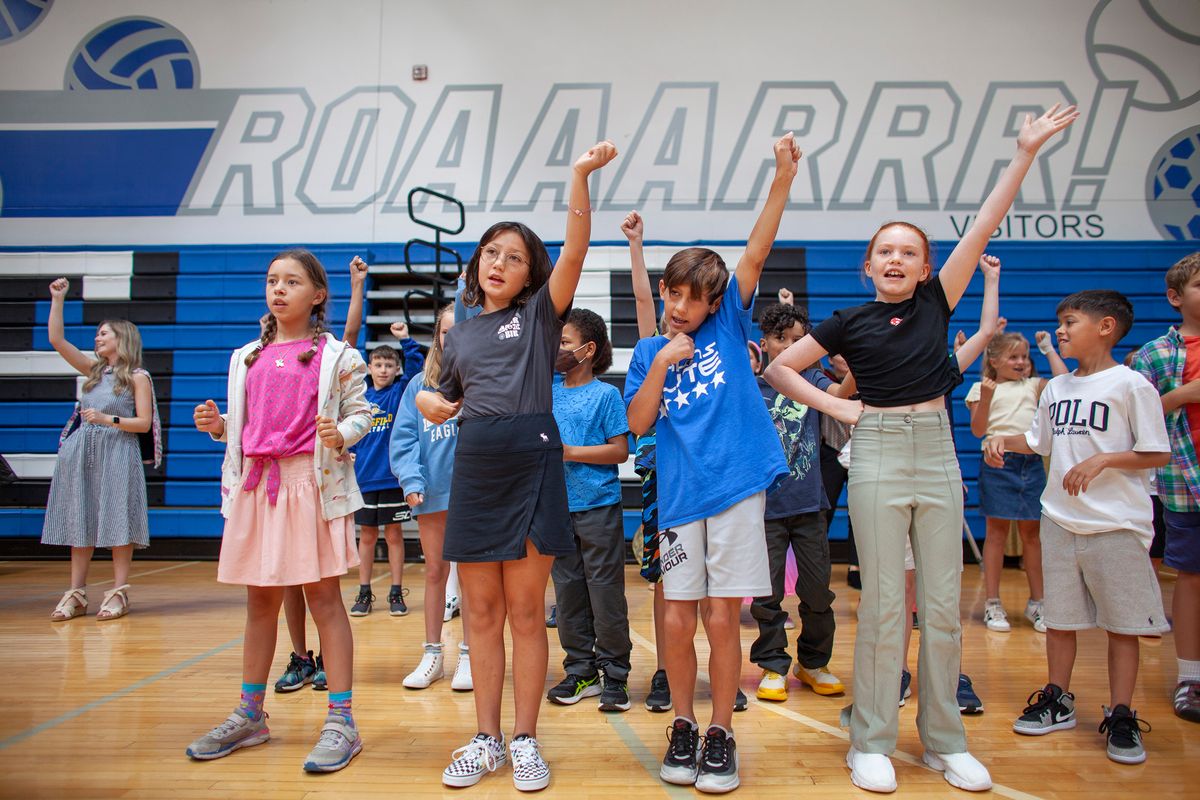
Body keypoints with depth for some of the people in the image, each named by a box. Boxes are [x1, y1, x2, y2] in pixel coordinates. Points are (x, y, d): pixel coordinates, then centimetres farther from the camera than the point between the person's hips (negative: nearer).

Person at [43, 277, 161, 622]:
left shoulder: (137, 376, 0)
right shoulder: (93, 369, 15)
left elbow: (144, 423, -6)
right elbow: (56, 339, 9)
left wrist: (108, 419, -16)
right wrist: (57, 299, 7)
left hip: (117, 453, -6)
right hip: (82, 452, 6)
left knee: (117, 523, -4)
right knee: (79, 521, 7)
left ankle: (118, 593, 1)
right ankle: (76, 594, 13)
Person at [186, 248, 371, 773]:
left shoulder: (336, 355, 1)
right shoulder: (247, 357, 16)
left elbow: (360, 413, 0)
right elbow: (243, 426, 20)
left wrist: (341, 433, -20)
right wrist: (218, 426, 0)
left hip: (313, 483, -5)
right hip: (256, 483, 5)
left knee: (324, 597, -2)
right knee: (260, 601, 13)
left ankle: (341, 720, 5)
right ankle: (249, 715, 26)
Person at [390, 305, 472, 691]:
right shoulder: (420, 385, 7)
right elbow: (404, 436, 2)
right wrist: (411, 480, -9)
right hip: (432, 491, 3)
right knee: (434, 572, 13)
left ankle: (468, 655, 19)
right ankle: (432, 655, 26)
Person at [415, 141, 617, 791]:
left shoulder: (540, 313, 6)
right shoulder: (459, 335, 18)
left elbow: (574, 252, -9)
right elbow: (445, 404, 25)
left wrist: (580, 176, -18)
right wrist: (426, 402, 2)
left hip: (531, 466, -4)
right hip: (474, 471, 4)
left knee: (526, 612, 2)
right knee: (482, 614, 8)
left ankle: (525, 742, 16)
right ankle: (486, 740, 21)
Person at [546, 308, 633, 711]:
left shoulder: (606, 394, -5)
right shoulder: (549, 392, 9)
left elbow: (620, 451, -8)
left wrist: (571, 452, -14)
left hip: (598, 507, -5)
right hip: (558, 507, 5)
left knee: (605, 593, 1)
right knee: (568, 591, 11)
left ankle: (614, 674, 13)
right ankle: (581, 671, 23)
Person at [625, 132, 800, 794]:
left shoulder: (728, 325, 7)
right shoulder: (650, 352, 11)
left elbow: (755, 252, -3)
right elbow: (638, 423, 2)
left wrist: (783, 178, -11)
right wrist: (661, 364, -9)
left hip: (737, 489, -2)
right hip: (680, 497, 2)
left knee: (722, 619, 3)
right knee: (678, 621, 6)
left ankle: (721, 735, 20)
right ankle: (683, 727, 26)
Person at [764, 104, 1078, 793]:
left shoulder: (936, 303, 8)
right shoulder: (851, 322, 3)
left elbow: (984, 227, 2)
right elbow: (780, 367, 7)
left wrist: (1026, 153, -1)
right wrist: (834, 405, -1)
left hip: (938, 453, 3)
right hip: (879, 456, -2)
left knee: (943, 604, 6)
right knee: (884, 603, 0)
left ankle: (946, 741, 20)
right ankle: (872, 743, 12)